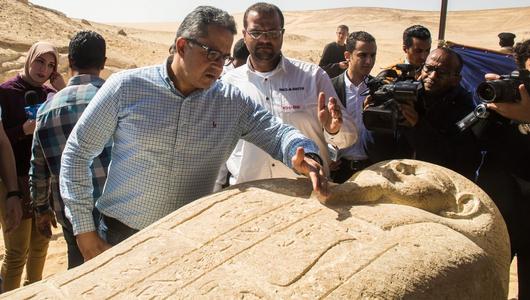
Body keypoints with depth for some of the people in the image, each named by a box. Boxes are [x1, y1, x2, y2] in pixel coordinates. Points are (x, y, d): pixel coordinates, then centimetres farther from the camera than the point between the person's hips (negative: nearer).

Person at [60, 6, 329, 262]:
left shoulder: (233, 103, -3)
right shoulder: (125, 87, -9)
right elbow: (77, 152, -3)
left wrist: (304, 155, -31)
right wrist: (84, 231, -5)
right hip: (121, 237, -2)